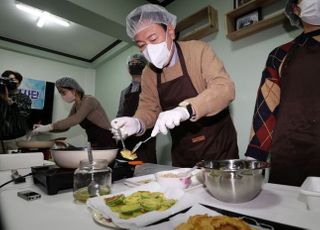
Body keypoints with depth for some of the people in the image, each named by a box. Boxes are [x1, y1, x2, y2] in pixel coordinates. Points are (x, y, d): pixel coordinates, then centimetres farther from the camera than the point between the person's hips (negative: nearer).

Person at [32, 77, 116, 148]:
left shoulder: (89, 100, -14)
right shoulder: (75, 106, 10)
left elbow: (76, 119, -28)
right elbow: (66, 125, 11)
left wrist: (49, 127, -27)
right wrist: (45, 128, -3)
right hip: (94, 145, 8)